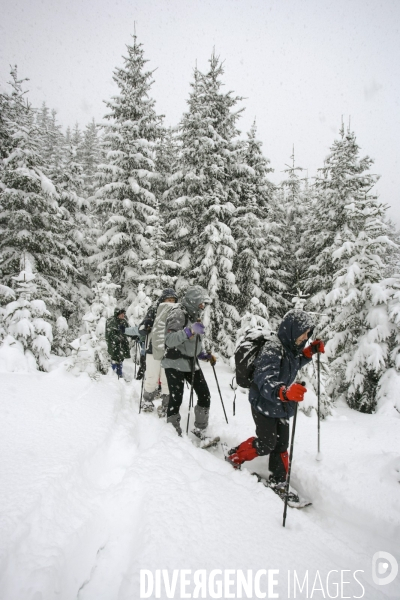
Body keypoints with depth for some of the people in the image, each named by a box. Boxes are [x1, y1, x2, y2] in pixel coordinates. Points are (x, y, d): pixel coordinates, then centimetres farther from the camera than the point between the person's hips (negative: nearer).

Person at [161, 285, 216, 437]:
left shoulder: (194, 315, 14)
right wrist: (190, 331, -32)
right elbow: (170, 340, -24)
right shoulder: (178, 314, -13)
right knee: (176, 399, -5)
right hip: (175, 363, -8)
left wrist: (205, 355, 9)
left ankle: (200, 432, 19)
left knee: (205, 396, 5)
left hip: (191, 362, 8)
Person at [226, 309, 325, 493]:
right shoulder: (272, 349, -29)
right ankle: (234, 457, 27)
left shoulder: (289, 347, -1)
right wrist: (285, 392, -59)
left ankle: (278, 483, 28)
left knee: (281, 445, 12)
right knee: (266, 445, 3)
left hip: (281, 407, 8)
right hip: (264, 405, -8)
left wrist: (310, 351, 6)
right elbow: (266, 383, -39)